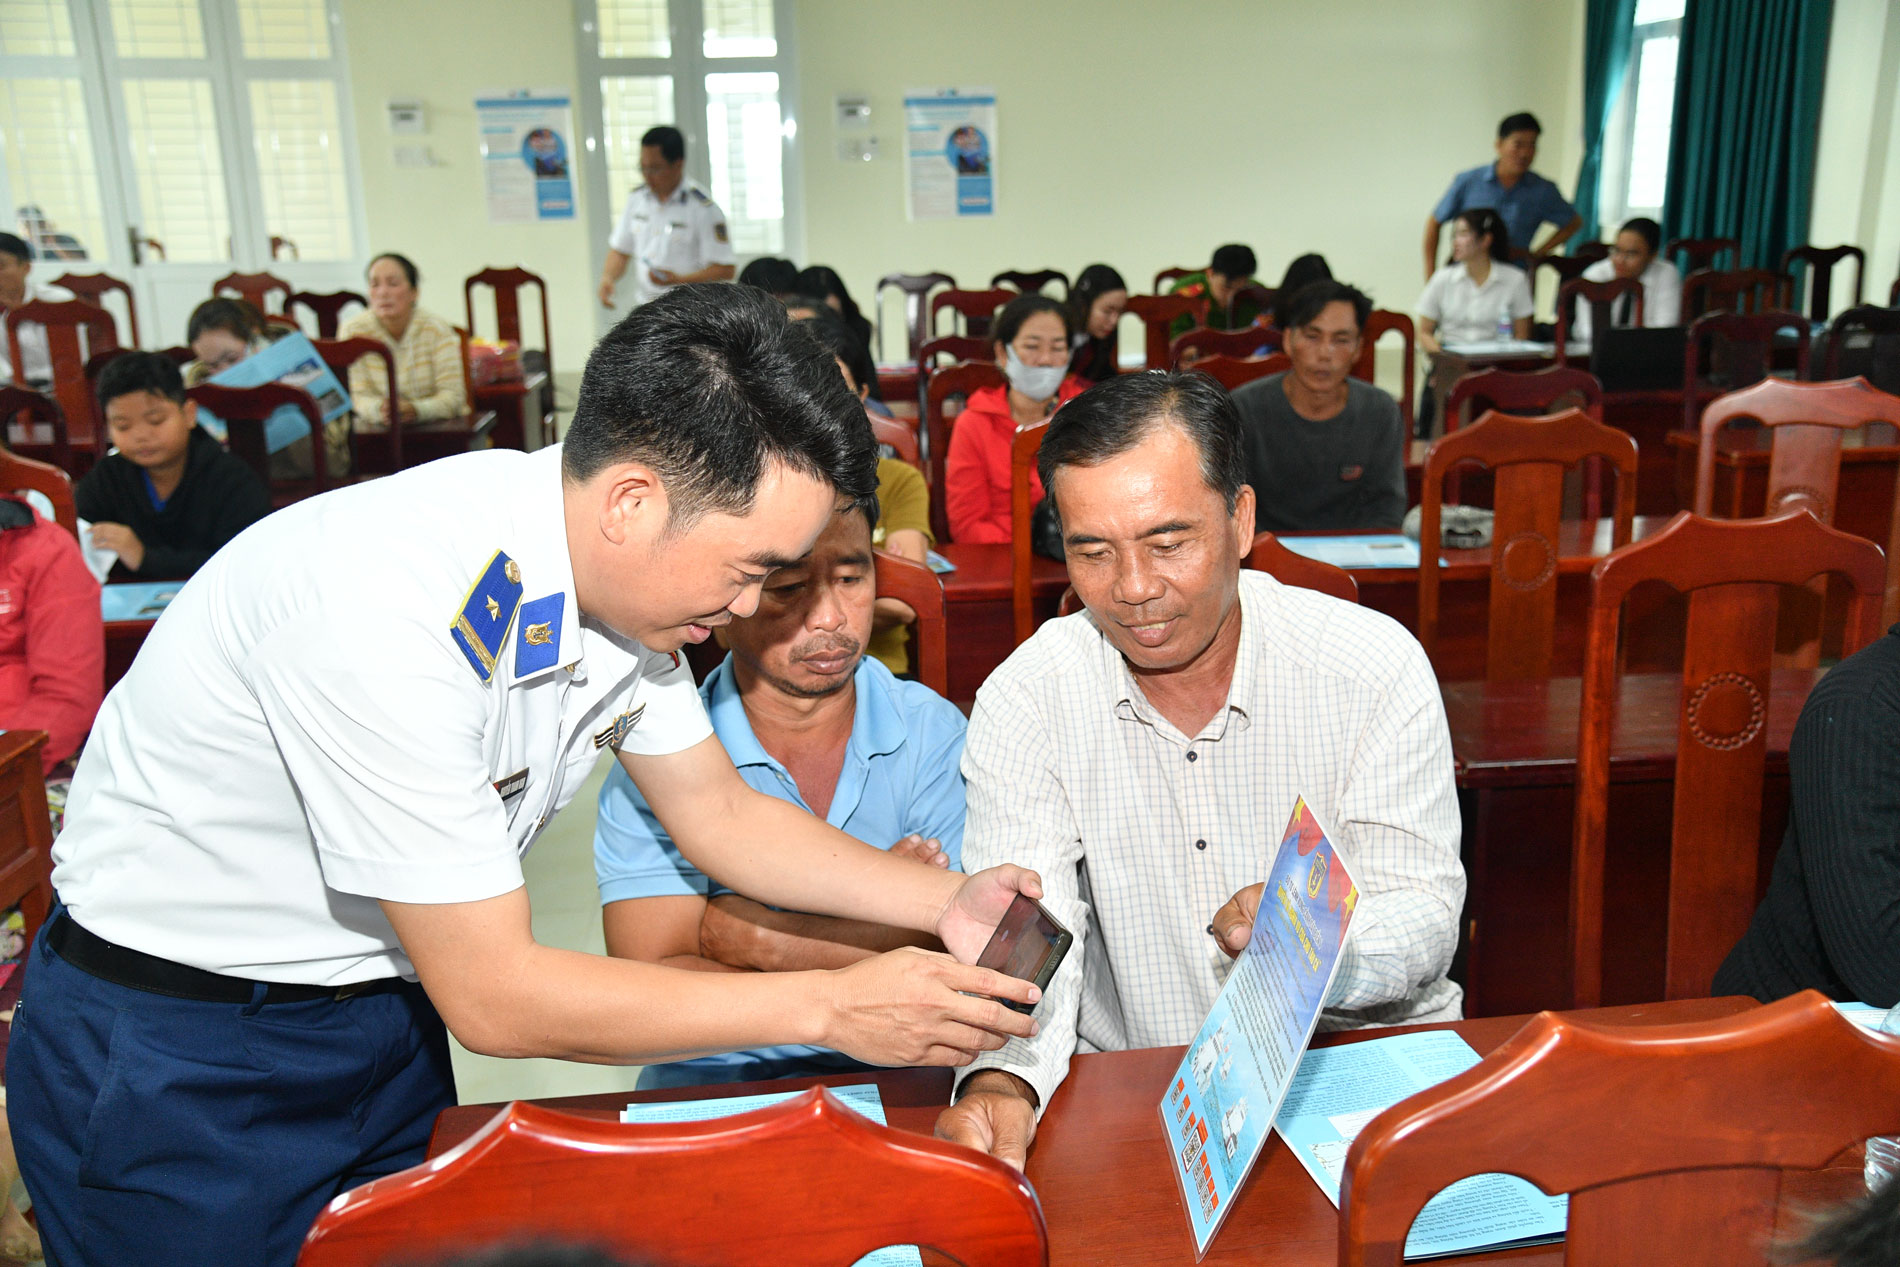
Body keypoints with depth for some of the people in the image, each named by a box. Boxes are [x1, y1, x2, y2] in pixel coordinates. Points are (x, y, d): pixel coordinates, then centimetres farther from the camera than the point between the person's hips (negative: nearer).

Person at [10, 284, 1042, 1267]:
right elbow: (494, 997, -29)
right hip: (173, 1064, -6)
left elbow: (718, 815, 2)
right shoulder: (391, 608, -36)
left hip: (385, 1007, 7)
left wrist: (948, 902, -8)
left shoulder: (620, 566, -11)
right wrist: (829, 1006, -25)